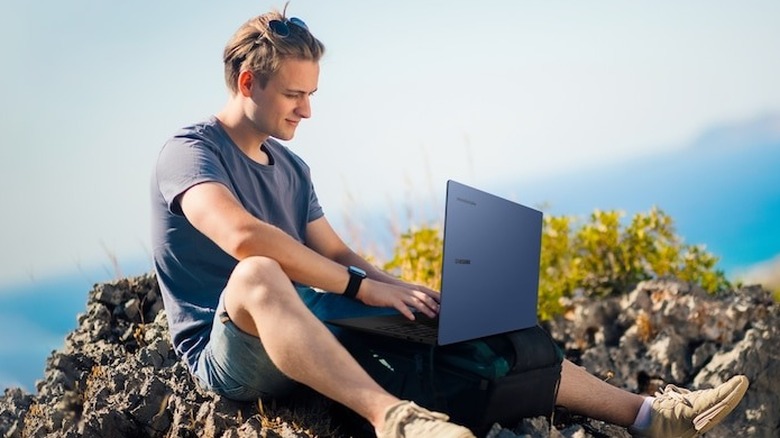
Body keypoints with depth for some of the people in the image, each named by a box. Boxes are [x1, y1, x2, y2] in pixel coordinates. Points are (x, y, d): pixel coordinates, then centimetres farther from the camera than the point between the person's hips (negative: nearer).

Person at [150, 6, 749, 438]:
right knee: (258, 274, -40)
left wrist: (402, 290, -6)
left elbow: (337, 255, 14)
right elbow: (243, 237, -28)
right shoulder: (189, 153, -9)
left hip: (309, 337, 7)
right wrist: (361, 287, -24)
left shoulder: (290, 167, 17)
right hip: (229, 353, -7)